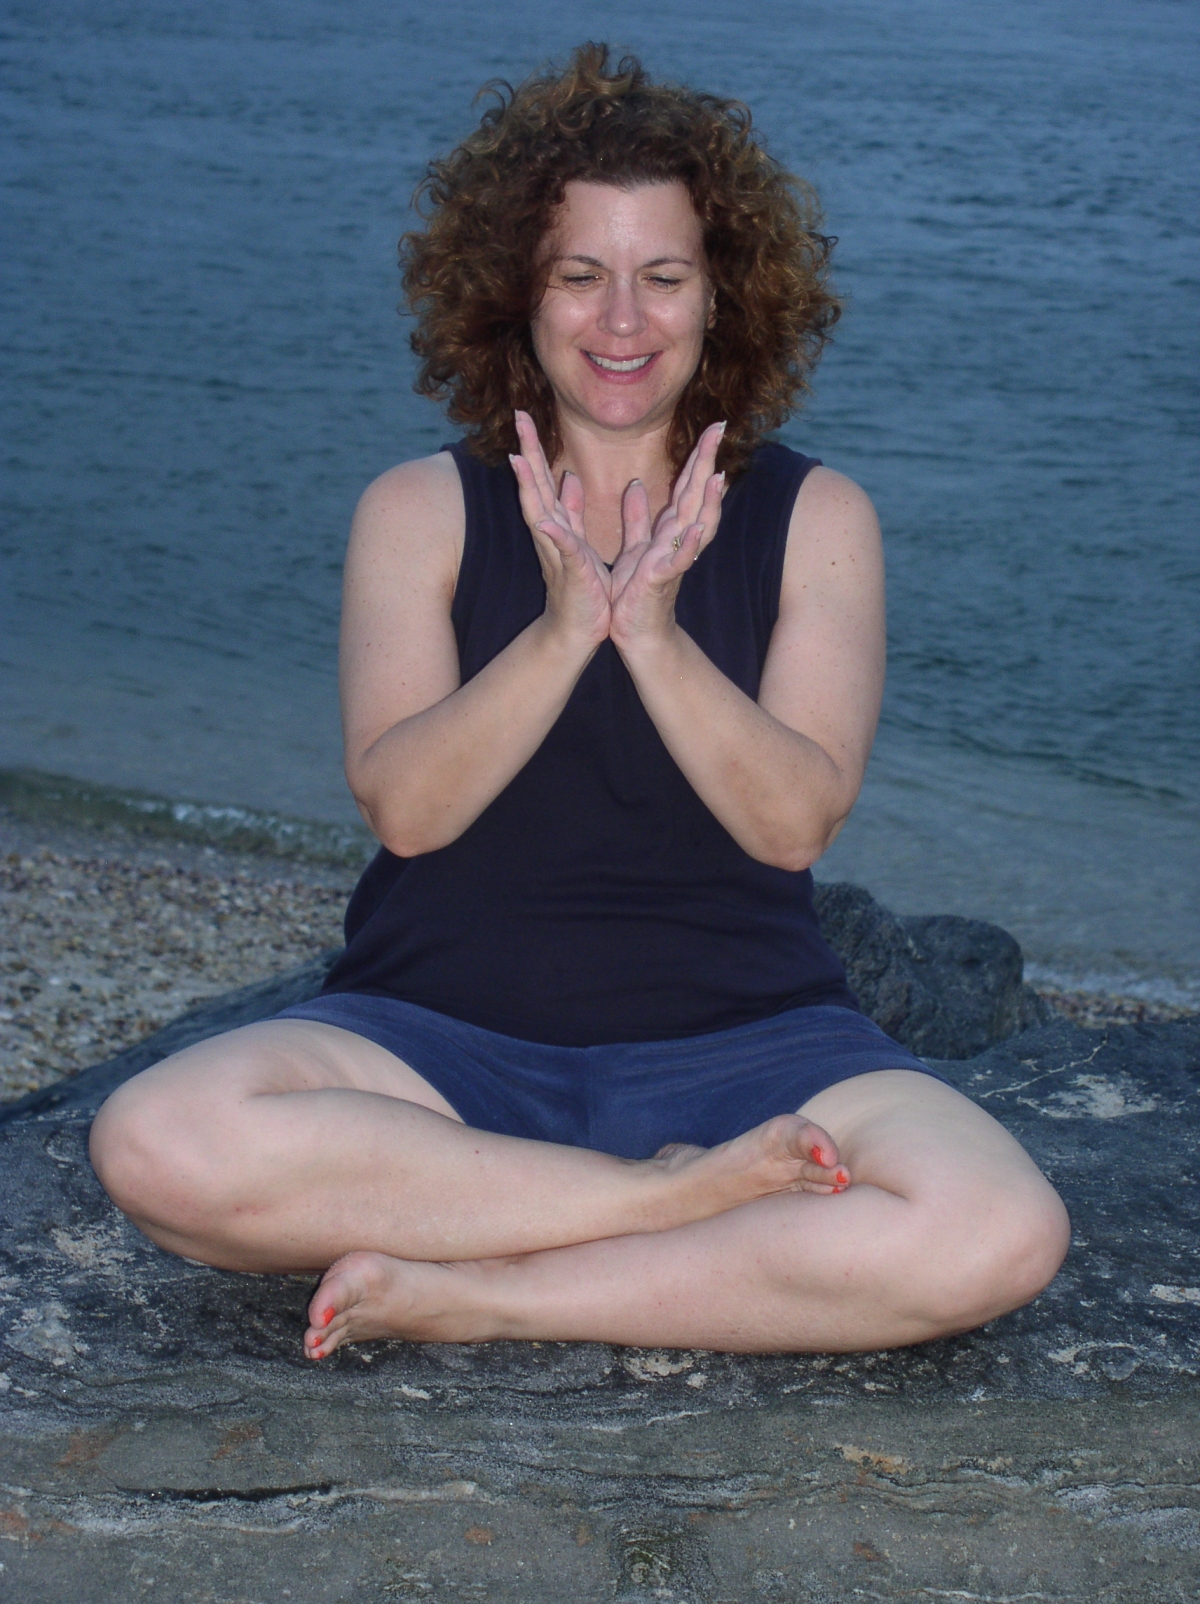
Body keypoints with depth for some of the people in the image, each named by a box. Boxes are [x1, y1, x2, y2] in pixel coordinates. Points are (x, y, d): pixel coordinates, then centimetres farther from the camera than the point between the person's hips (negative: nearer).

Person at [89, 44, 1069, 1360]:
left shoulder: (814, 520, 7)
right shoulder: (421, 511, 7)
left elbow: (797, 820, -5)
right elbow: (402, 805, -6)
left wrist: (653, 632, -19)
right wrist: (563, 626, -19)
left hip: (738, 1040, 0)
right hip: (441, 1037, 0)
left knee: (999, 1234, -29)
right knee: (158, 1144, -29)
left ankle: (475, 1294, -20)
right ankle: (674, 1199, -19)